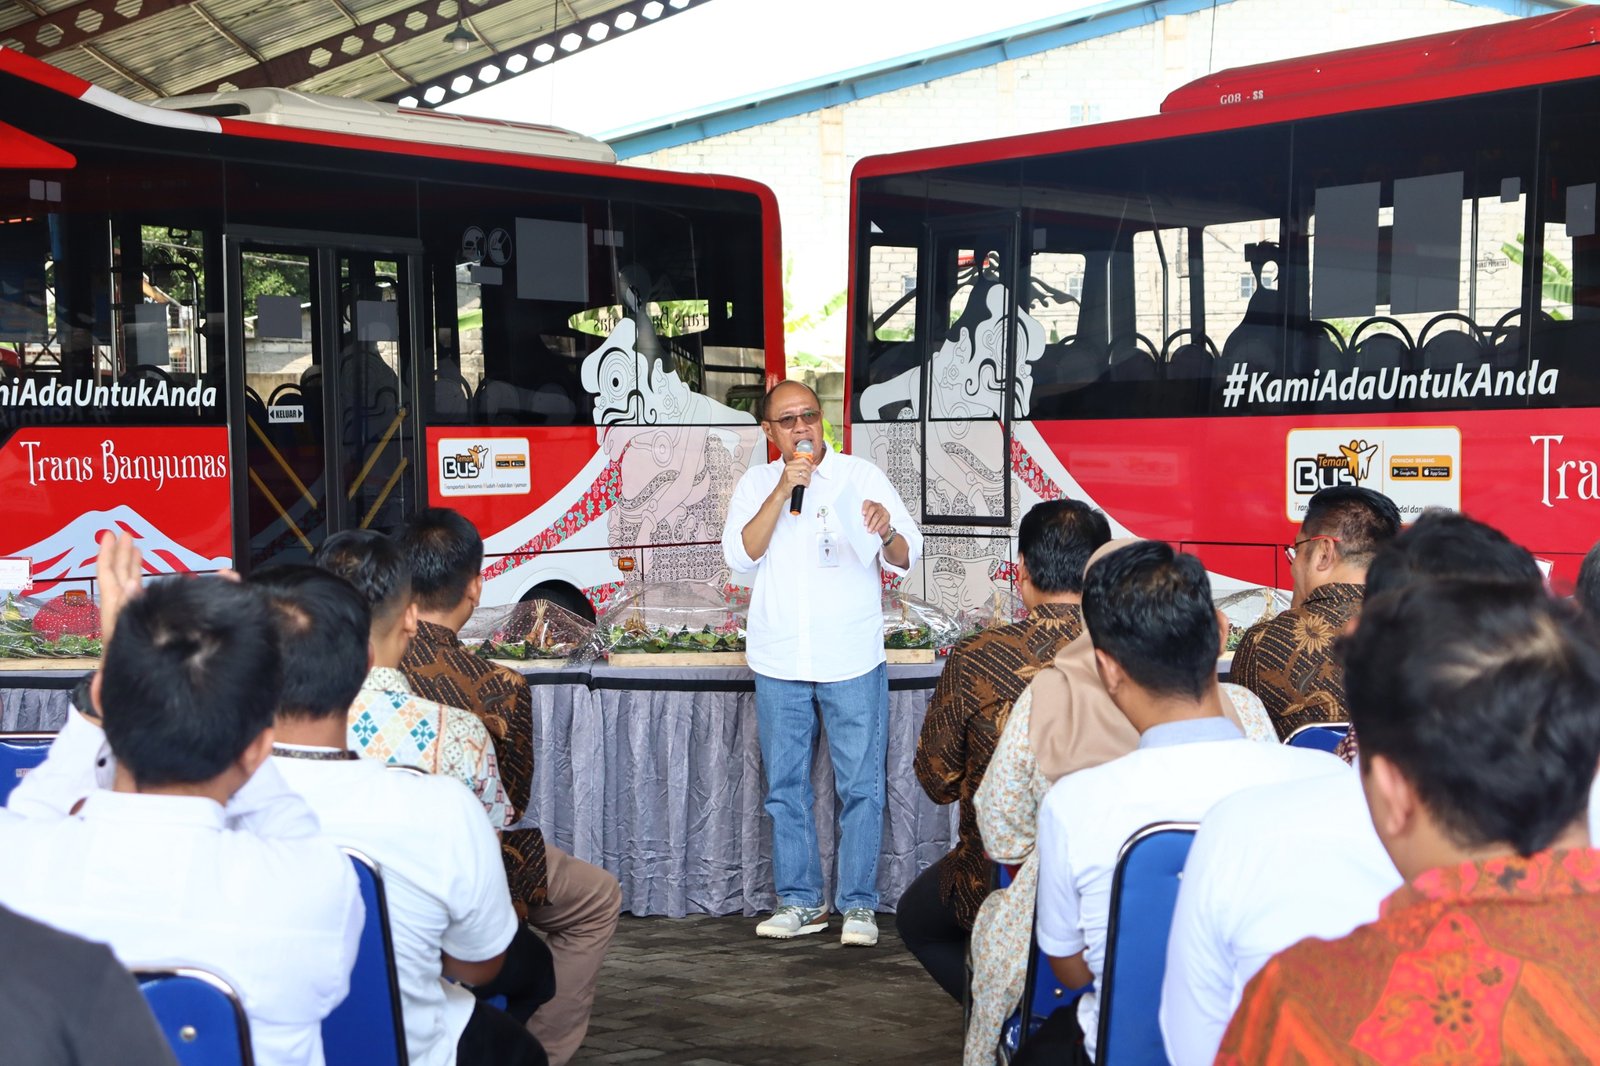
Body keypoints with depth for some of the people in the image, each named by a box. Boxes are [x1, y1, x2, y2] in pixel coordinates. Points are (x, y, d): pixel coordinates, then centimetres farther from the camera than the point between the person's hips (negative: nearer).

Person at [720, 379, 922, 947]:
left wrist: (887, 534, -27)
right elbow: (741, 555, -8)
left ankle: (859, 905, 7)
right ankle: (799, 900, 19)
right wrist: (783, 491, -16)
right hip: (778, 660, 2)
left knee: (860, 786, -1)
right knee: (785, 787, 8)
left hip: (852, 659, -2)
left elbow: (907, 558, -4)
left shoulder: (861, 476, 1)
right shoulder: (756, 484, 7)